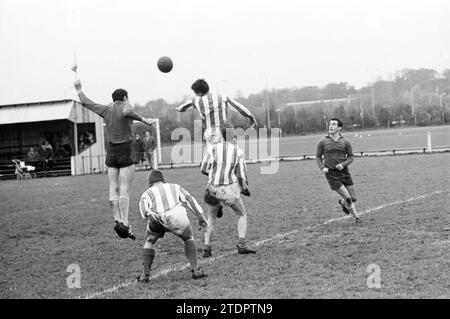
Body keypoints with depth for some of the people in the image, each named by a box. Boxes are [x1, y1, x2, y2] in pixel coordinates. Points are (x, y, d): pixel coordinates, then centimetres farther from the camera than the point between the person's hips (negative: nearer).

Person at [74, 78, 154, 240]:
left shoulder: (106, 110, 7)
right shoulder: (125, 107, -8)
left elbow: (86, 102, 16)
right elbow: (127, 113, -33)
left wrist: (78, 89, 31)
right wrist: (144, 120, -25)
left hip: (111, 152, 5)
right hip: (126, 152, -5)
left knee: (113, 189, 5)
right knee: (124, 190, -8)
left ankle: (117, 221, -2)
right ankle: (125, 224, -13)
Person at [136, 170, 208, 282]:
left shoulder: (147, 193, 27)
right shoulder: (174, 187, 30)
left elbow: (144, 214, 9)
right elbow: (189, 199, 17)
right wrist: (201, 217, 13)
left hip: (157, 219, 0)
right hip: (177, 217, 0)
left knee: (149, 242, 27)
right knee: (189, 239, 26)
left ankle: (145, 274, 20)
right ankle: (196, 270, 19)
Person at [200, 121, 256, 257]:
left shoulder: (211, 148, -3)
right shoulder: (238, 151, -2)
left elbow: (203, 169, 4)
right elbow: (242, 175, 2)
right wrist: (245, 188, 20)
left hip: (213, 189, 1)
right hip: (230, 189, -1)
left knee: (210, 219, 21)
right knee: (242, 215, 18)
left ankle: (207, 248, 14)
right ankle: (242, 245, 7)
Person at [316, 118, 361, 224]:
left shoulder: (345, 142, 4)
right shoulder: (323, 142, 0)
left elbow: (350, 157, 10)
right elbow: (318, 157, 10)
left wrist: (343, 164, -10)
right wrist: (322, 168, -8)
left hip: (344, 172, 3)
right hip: (331, 174, -3)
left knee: (353, 198, 3)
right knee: (347, 198, -11)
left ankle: (342, 202, 38)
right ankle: (356, 217, 12)